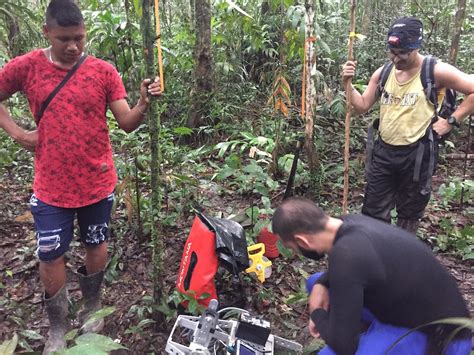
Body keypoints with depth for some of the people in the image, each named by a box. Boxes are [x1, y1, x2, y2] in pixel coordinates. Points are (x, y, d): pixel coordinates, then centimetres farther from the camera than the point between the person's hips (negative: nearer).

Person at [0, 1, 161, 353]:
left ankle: (93, 308, 42)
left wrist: (144, 103, -30)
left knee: (96, 245, 16)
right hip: (51, 186, 0)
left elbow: (127, 123, -11)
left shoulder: (104, 71, -6)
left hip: (98, 182, 0)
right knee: (51, 257, 8)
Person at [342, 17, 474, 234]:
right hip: (384, 151, 4)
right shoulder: (382, 73, 3)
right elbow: (362, 106, 5)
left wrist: (452, 121, -11)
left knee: (409, 213, 14)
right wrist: (348, 84, -8)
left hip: (417, 153, -4)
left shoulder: (435, 71, -10)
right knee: (373, 211, 8)